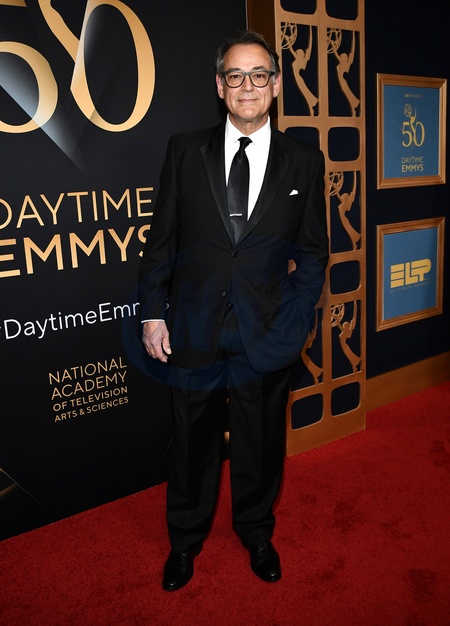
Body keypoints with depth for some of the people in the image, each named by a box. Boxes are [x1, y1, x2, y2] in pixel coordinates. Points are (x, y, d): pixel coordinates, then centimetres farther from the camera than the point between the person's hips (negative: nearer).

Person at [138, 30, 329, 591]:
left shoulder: (304, 161, 4)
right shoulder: (184, 150, 4)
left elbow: (313, 251, 5)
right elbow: (161, 239, 3)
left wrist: (295, 318, -6)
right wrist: (153, 312, -2)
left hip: (265, 334, 0)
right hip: (193, 331, 0)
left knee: (260, 444, 16)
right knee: (192, 444, 15)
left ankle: (256, 534, 44)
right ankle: (185, 541, 40)